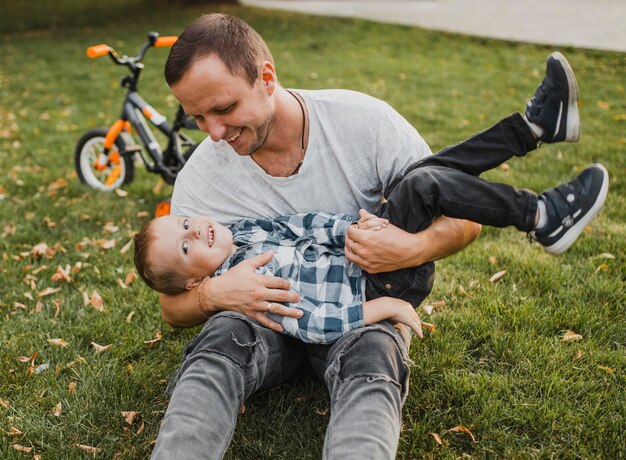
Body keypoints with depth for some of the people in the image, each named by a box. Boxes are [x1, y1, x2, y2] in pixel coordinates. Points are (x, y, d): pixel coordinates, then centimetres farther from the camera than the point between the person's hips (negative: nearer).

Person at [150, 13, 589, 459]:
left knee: (370, 365, -37)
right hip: (270, 316, 1)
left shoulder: (363, 121, -15)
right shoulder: (200, 179, -10)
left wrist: (414, 248, -33)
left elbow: (465, 221, -10)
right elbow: (173, 306, -3)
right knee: (220, 341, -33)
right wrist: (213, 295, -28)